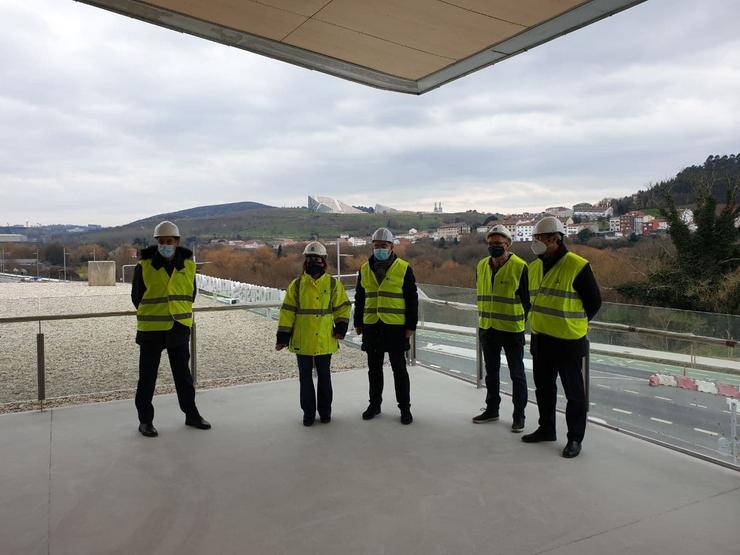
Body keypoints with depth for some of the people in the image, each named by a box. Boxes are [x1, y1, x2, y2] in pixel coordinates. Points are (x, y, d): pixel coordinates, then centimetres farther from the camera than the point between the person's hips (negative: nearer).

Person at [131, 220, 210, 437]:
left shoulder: (188, 265, 1)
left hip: (179, 328, 3)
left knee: (183, 373, 13)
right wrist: (151, 316, 11)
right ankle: (145, 420, 20)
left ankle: (191, 414, 27)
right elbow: (137, 296, 2)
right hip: (151, 330, -3)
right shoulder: (144, 266, -10)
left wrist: (181, 313, 11)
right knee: (147, 376, 6)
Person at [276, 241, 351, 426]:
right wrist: (282, 336, -2)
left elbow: (343, 307, 8)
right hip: (302, 341, 0)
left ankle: (325, 410, 27)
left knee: (324, 376, 12)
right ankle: (308, 412, 23)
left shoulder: (333, 284, 1)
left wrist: (341, 327, -5)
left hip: (325, 340, 0)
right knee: (305, 377, 9)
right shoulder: (297, 284, 1)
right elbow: (287, 311, 1)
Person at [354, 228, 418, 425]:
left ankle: (405, 407, 15)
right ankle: (375, 404, 26)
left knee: (399, 368, 3)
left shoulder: (404, 269, -3)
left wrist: (411, 326, -6)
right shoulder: (365, 269, 8)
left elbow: (412, 300, -2)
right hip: (371, 327, 4)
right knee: (374, 368, 13)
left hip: (396, 327, -3)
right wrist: (358, 323, 11)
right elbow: (359, 298, 14)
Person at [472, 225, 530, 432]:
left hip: (512, 329, -5)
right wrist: (483, 319, 12)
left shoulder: (519, 267, -12)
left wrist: (520, 321, -4)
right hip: (487, 329, 6)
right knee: (491, 372, 17)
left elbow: (526, 298, -6)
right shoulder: (482, 266, 5)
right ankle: (492, 409, 32)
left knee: (517, 374, 7)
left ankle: (519, 415, 19)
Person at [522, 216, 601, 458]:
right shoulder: (534, 267, 7)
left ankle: (575, 438, 18)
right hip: (540, 339, 7)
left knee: (573, 392, 5)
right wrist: (544, 322, 15)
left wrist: (574, 323, 0)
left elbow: (594, 302, -7)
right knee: (543, 387, 18)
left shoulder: (577, 266, -14)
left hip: (569, 341, -7)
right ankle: (546, 429, 34)